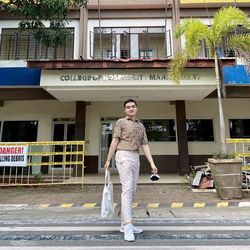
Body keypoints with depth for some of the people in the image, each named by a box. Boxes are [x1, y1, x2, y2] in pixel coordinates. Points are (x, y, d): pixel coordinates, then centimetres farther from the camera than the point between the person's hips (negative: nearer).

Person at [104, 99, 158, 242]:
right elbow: (115, 141, -3)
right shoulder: (121, 122, 3)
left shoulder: (141, 126, 19)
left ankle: (125, 224, 17)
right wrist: (108, 160, -5)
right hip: (124, 157, -7)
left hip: (135, 159, 7)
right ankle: (128, 226, -15)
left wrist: (152, 164, 4)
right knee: (127, 189, -16)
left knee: (132, 191, 7)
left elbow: (145, 146, 13)